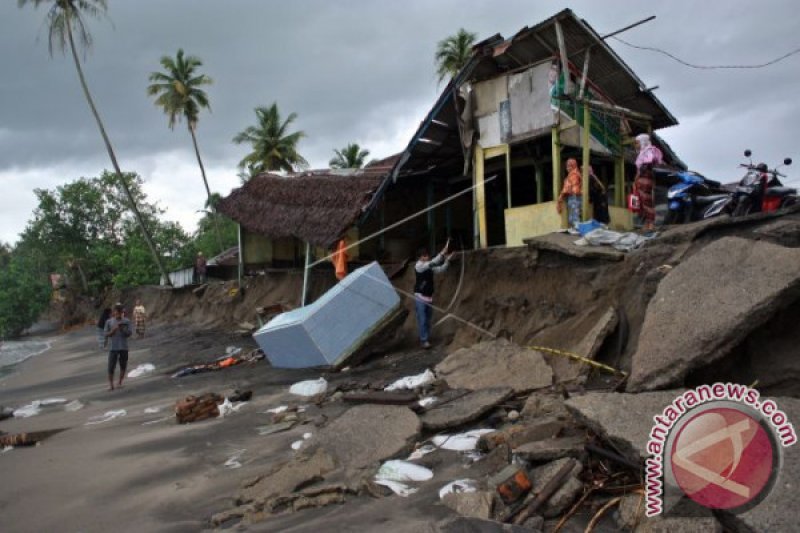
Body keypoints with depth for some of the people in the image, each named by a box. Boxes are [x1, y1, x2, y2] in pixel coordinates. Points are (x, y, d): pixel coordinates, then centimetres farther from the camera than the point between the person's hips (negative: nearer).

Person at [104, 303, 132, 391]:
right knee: (111, 367, -5)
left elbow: (128, 334, -1)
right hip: (113, 348, -1)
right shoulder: (109, 322, 3)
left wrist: (122, 329, -18)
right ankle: (110, 384, 3)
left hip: (124, 347, 1)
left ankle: (120, 382, 22)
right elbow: (106, 335, 3)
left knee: (123, 366, 7)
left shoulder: (126, 321, 2)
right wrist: (113, 330, -13)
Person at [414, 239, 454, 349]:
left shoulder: (429, 267, 7)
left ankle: (427, 338, 21)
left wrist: (447, 259, -8)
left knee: (428, 319, 12)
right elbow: (432, 263, -26)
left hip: (429, 297, 7)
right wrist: (442, 253, -29)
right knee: (422, 320, -5)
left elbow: (441, 269, 7)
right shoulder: (418, 266, -13)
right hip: (420, 297, -7)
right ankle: (424, 340, -2)